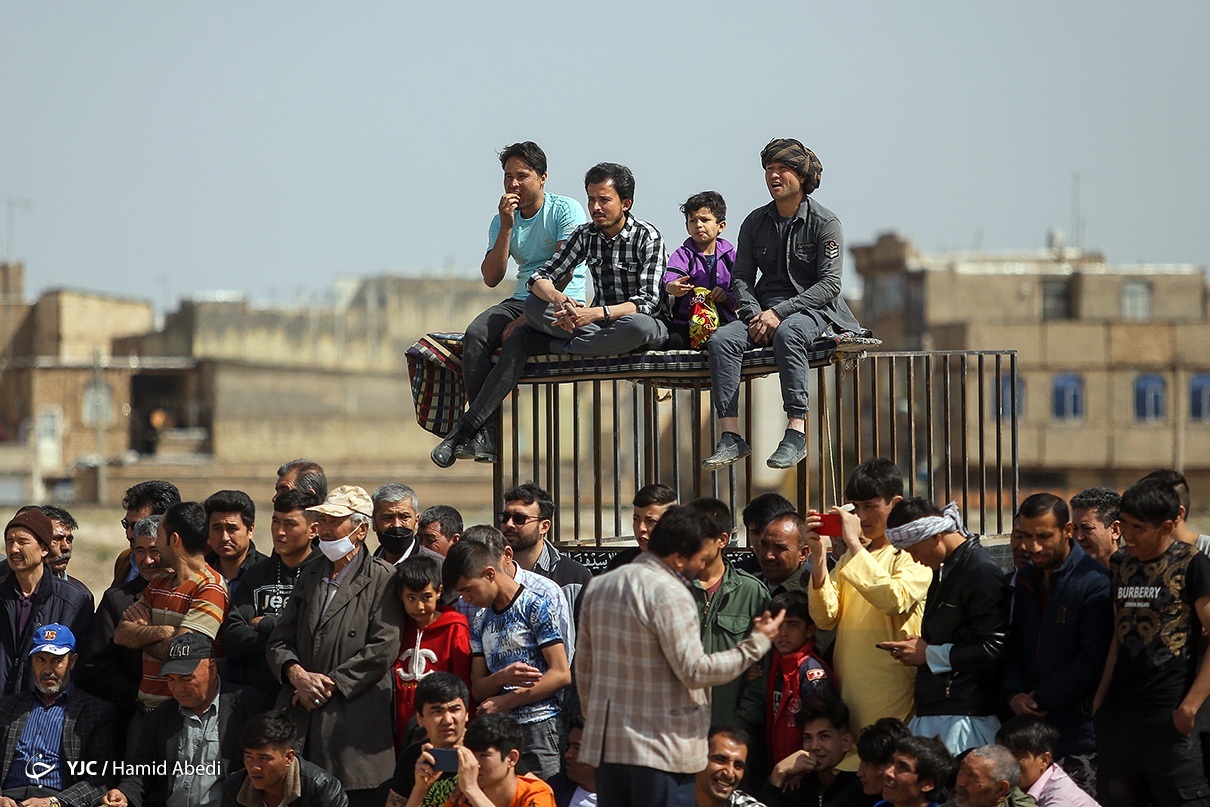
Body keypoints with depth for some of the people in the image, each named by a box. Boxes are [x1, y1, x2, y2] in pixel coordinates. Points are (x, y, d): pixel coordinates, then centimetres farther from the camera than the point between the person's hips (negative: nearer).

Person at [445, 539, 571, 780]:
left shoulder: (535, 607, -3)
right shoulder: (480, 623, 17)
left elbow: (561, 675, -9)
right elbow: (478, 690, 12)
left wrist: (506, 702, -9)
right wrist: (503, 677, -11)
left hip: (538, 727, -6)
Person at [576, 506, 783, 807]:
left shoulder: (599, 587, 11)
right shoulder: (669, 593, -15)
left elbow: (584, 666, 16)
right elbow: (695, 671, -17)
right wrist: (757, 643, -9)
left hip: (606, 744, 7)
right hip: (661, 748, -7)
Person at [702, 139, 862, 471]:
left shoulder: (824, 223, -2)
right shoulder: (755, 222, 13)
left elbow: (829, 284, -10)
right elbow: (741, 278, 12)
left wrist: (780, 312, -18)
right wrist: (755, 314, -10)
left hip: (812, 310, -5)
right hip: (765, 310, 5)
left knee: (787, 334, -39)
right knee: (720, 340, -24)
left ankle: (796, 431, -42)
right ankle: (731, 437, -30)